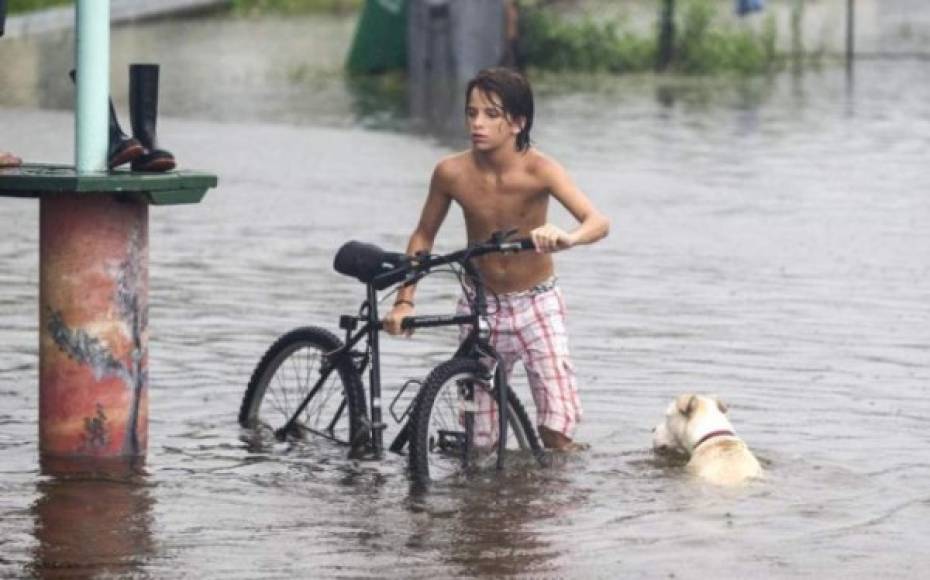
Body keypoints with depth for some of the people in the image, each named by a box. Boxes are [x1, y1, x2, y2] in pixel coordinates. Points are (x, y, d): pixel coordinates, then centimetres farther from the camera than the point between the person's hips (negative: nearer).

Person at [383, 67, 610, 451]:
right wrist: (404, 301, -6)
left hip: (537, 304, -2)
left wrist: (566, 239, -55)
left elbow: (597, 222, -33)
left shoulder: (538, 170, -20)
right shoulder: (451, 173, -13)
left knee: (558, 432, -12)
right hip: (480, 308, 2)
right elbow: (424, 236, 3)